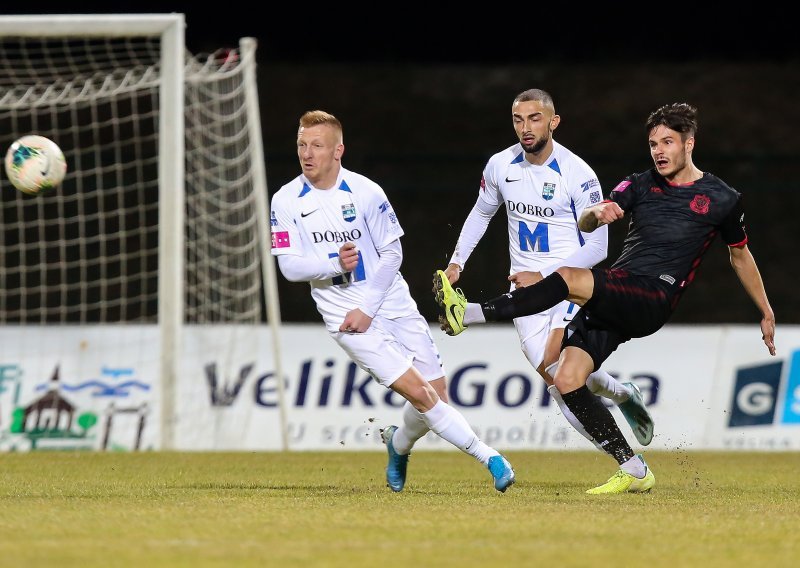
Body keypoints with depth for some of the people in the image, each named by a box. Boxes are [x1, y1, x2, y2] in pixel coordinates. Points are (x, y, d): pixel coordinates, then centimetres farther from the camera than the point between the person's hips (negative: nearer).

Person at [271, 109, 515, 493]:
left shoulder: (366, 192, -6)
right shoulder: (285, 201, -4)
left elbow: (392, 254, -4)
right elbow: (289, 266, -6)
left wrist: (367, 308, -13)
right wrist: (334, 264, -23)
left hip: (391, 304, 2)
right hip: (345, 316, -2)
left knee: (438, 393, 1)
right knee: (419, 392, -14)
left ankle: (399, 445, 33)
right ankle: (490, 458, -6)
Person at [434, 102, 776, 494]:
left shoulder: (722, 199, 7)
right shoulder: (639, 186, 14)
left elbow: (740, 255, 23)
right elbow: (585, 224, 2)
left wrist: (766, 314, 28)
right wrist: (598, 212, -23)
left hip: (652, 303, -5)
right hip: (610, 298, 6)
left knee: (569, 278, -30)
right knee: (567, 380, -9)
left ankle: (470, 314, -31)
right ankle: (633, 471, -2)